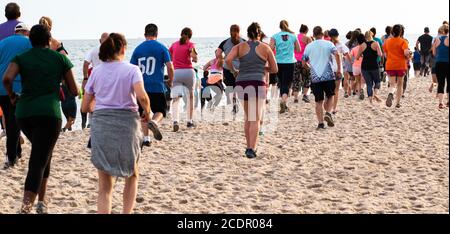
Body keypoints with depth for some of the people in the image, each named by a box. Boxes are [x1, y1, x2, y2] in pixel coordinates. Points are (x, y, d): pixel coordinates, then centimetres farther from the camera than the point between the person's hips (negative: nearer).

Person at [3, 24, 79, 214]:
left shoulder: (21, 58, 9)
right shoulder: (60, 58, 7)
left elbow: (7, 78, -12)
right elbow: (74, 91, 10)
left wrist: (12, 96, 6)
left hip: (23, 113, 3)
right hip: (49, 113, -3)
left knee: (44, 151, 26)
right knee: (38, 161, -7)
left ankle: (42, 200, 25)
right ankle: (26, 207, -23)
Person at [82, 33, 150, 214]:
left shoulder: (96, 72, 8)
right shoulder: (132, 70, -2)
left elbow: (85, 107, 9)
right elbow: (141, 96, -19)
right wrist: (147, 112, -1)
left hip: (101, 125, 2)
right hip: (127, 124, -2)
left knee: (105, 185, 6)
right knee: (132, 175, 20)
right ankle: (126, 212, 9)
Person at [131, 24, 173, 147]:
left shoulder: (138, 49, 6)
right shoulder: (162, 48, -1)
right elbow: (170, 67, -6)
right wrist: (171, 81, 10)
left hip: (141, 86, 2)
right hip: (157, 86, -2)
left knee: (143, 113, 13)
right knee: (160, 110, 7)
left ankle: (146, 138, 10)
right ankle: (154, 122, -25)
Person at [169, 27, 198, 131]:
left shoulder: (174, 45, 12)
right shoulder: (190, 44, 2)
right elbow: (193, 55, -16)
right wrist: (194, 59, 6)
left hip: (176, 72, 1)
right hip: (188, 71, -1)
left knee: (175, 99, -5)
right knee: (190, 96, 19)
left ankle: (175, 121, -26)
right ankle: (190, 121, 25)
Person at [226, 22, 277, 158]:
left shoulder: (240, 46, 8)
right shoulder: (265, 48, 6)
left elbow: (228, 60, -9)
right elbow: (274, 69, 11)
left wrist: (234, 71, 9)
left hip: (241, 84, 3)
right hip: (257, 84, -3)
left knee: (248, 117, 19)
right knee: (255, 120, -5)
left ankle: (249, 147, 21)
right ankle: (251, 149, -17)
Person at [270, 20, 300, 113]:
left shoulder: (275, 37, -2)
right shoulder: (293, 36, 0)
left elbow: (270, 49, -10)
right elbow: (298, 50, 6)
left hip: (279, 63, 1)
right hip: (290, 63, -1)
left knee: (281, 83, 15)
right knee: (286, 83, -3)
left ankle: (284, 105, 22)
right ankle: (284, 100, -29)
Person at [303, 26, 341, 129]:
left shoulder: (309, 46, 7)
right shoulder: (328, 44, 1)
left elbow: (304, 62, 12)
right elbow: (337, 55, -14)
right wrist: (339, 68, -6)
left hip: (315, 77, 1)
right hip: (328, 76, -1)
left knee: (319, 101, 5)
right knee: (330, 96, 18)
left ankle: (320, 122, -1)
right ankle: (328, 113, -4)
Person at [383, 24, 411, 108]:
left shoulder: (387, 41, 6)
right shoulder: (403, 41, -6)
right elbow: (406, 52, -20)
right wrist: (407, 56, 1)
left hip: (390, 66, 2)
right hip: (401, 65, -2)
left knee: (392, 84, 0)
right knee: (400, 84, 13)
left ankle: (390, 94, -34)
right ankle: (398, 103, 14)